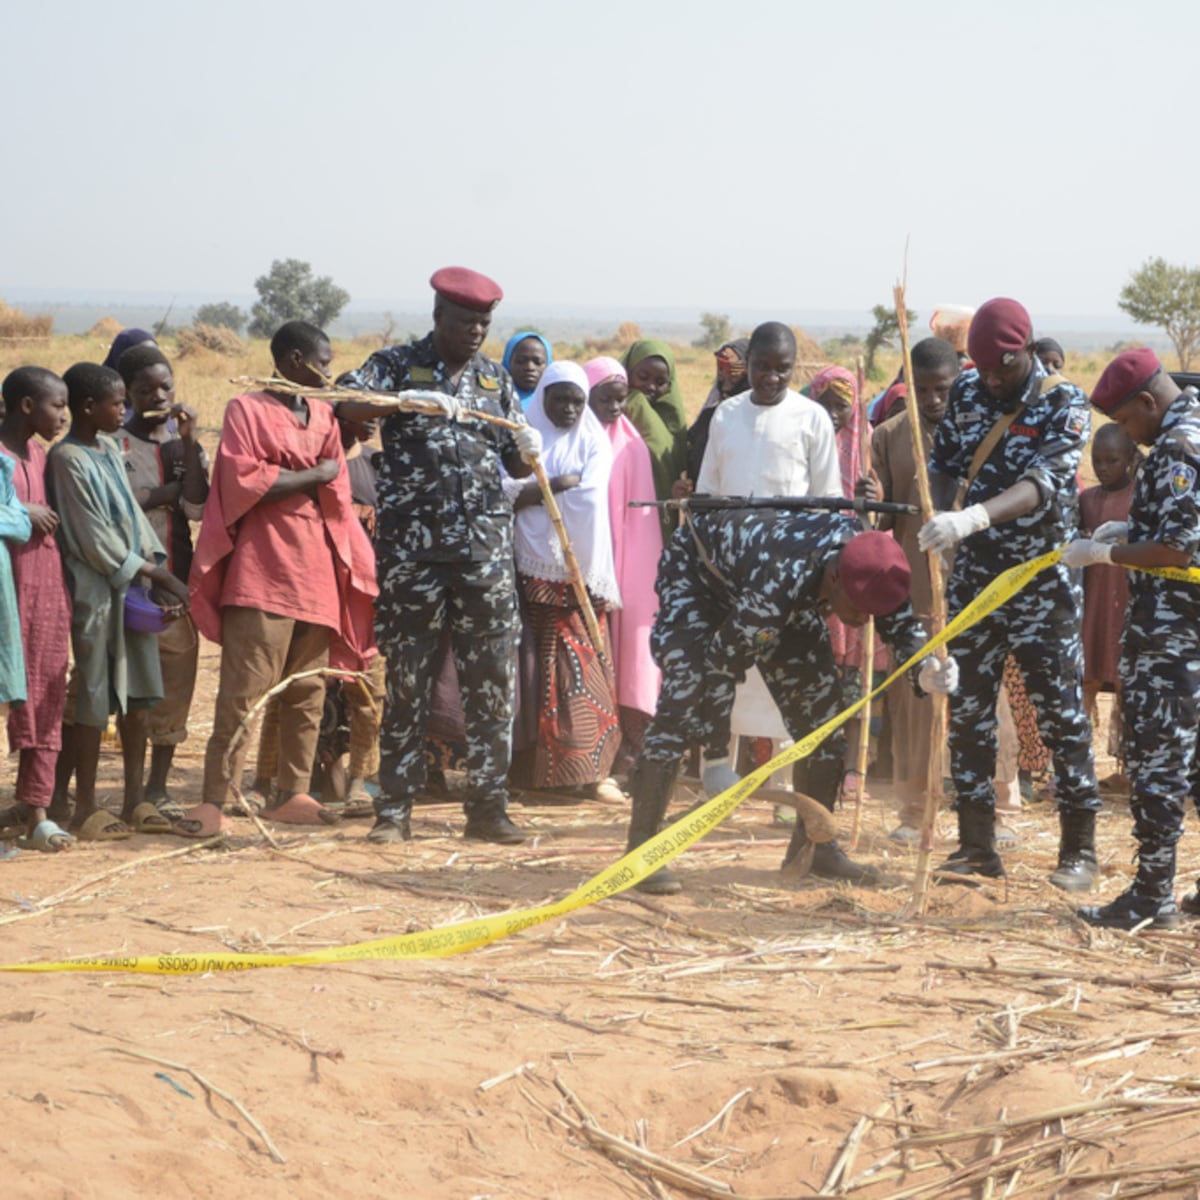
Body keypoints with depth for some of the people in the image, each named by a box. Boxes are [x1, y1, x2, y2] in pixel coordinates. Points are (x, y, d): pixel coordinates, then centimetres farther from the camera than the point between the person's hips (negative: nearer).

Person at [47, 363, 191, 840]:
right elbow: (94, 539, -15)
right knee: (93, 697, -3)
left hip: (134, 586, 8)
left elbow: (133, 515, 12)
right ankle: (86, 807, 3)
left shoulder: (111, 450, 12)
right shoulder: (68, 459, -13)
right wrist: (159, 576, -11)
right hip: (94, 590, -8)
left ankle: (135, 798, 17)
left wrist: (158, 575, -2)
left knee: (138, 694, 9)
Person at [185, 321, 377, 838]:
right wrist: (313, 476, -5)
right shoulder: (246, 410, -2)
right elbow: (243, 482, -13)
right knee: (244, 688, -11)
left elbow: (335, 495, 16)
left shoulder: (323, 416, 16)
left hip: (316, 570, 6)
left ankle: (293, 793, 15)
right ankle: (214, 799, -11)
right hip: (262, 570, -6)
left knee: (308, 690, 8)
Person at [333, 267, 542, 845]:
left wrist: (527, 451, -9)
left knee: (491, 678, 1)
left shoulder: (495, 379, 13)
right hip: (411, 546, -3)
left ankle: (488, 805, 8)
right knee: (407, 678, 2)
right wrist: (408, 401, -29)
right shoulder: (398, 364, 2)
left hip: (484, 547, 3)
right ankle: (394, 808, 9)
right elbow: (345, 403, -16)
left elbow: (516, 467, 15)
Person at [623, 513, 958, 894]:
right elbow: (720, 663, -34)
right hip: (696, 569, -6)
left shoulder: (866, 555, -26)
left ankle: (815, 842, 9)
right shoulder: (778, 586, -44)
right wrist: (714, 760, -28)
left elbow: (901, 623, -9)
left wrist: (927, 666, -31)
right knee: (684, 701, -22)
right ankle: (640, 850, -19)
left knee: (821, 703, -3)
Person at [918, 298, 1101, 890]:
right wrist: (930, 525, -3)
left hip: (1041, 583, -5)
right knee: (967, 710, 6)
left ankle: (1079, 850, 6)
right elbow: (944, 467, 14)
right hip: (973, 578, 5)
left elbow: (1040, 485, -26)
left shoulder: (1065, 405, -12)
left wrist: (969, 520, -41)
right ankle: (976, 846, 13)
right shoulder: (966, 392, 4)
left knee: (1061, 714, -2)